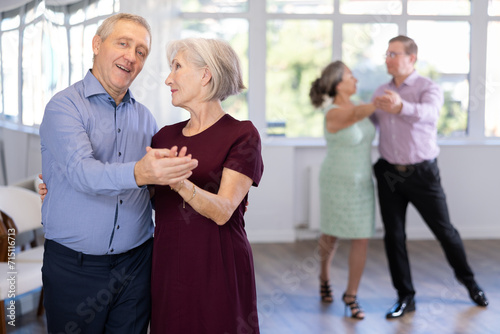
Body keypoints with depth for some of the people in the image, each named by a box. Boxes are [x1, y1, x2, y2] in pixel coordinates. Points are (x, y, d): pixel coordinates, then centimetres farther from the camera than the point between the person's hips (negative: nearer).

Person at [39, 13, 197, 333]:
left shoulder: (144, 116, 10)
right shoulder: (65, 106, -7)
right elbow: (81, 171, -25)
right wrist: (138, 173, -43)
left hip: (136, 263, 5)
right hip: (75, 267, -4)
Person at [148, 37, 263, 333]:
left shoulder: (242, 135, -6)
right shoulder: (166, 136, 9)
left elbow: (222, 211, -16)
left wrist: (177, 181, -33)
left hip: (218, 272, -5)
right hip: (168, 268, 5)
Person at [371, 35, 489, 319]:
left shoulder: (428, 88, -9)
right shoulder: (381, 93, 7)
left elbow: (429, 113, -33)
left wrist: (401, 107, -53)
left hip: (422, 173, -4)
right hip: (389, 174, 4)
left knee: (444, 230, 7)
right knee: (394, 236, 5)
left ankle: (468, 280, 32)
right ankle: (405, 297, 17)